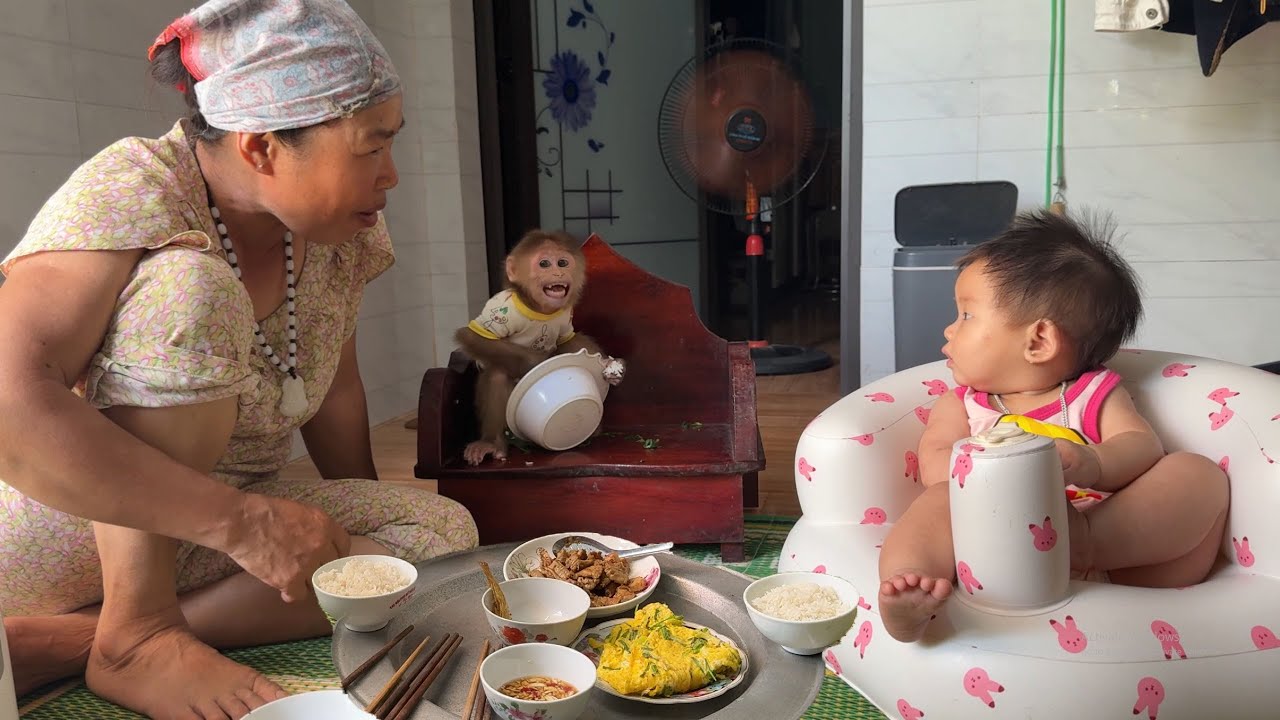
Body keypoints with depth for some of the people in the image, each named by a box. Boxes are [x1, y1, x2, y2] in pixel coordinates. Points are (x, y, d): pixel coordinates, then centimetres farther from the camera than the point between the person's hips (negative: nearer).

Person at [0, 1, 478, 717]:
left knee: (444, 532, -15)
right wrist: (241, 521, -37)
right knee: (192, 285, -28)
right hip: (59, 527, -6)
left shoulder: (339, 235, -3)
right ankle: (137, 632, -19)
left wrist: (355, 527, 13)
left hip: (197, 537, 7)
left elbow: (334, 391, 8)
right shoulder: (130, 193, -21)